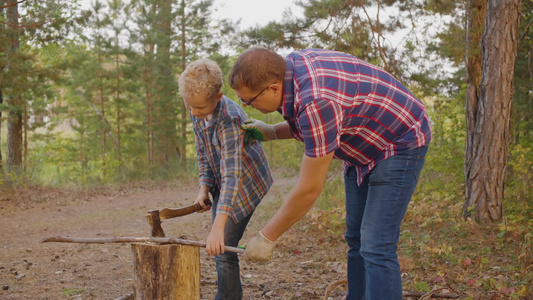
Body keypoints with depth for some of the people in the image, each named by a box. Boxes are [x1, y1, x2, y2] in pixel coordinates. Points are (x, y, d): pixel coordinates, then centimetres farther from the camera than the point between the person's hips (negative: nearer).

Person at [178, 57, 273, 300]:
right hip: (221, 185, 8)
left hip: (245, 184, -8)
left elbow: (232, 174, -41)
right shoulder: (197, 114, -9)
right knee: (218, 248, 13)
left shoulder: (229, 119, -34)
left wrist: (218, 227, -48)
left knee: (223, 249, -13)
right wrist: (204, 187, -10)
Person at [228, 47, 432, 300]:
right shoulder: (291, 65, -10)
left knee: (375, 247, -14)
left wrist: (266, 238, -17)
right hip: (364, 149, 10)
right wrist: (270, 132, -3)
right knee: (356, 240, 12)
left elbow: (309, 190, -29)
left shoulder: (316, 102, -37)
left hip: (399, 144, -9)